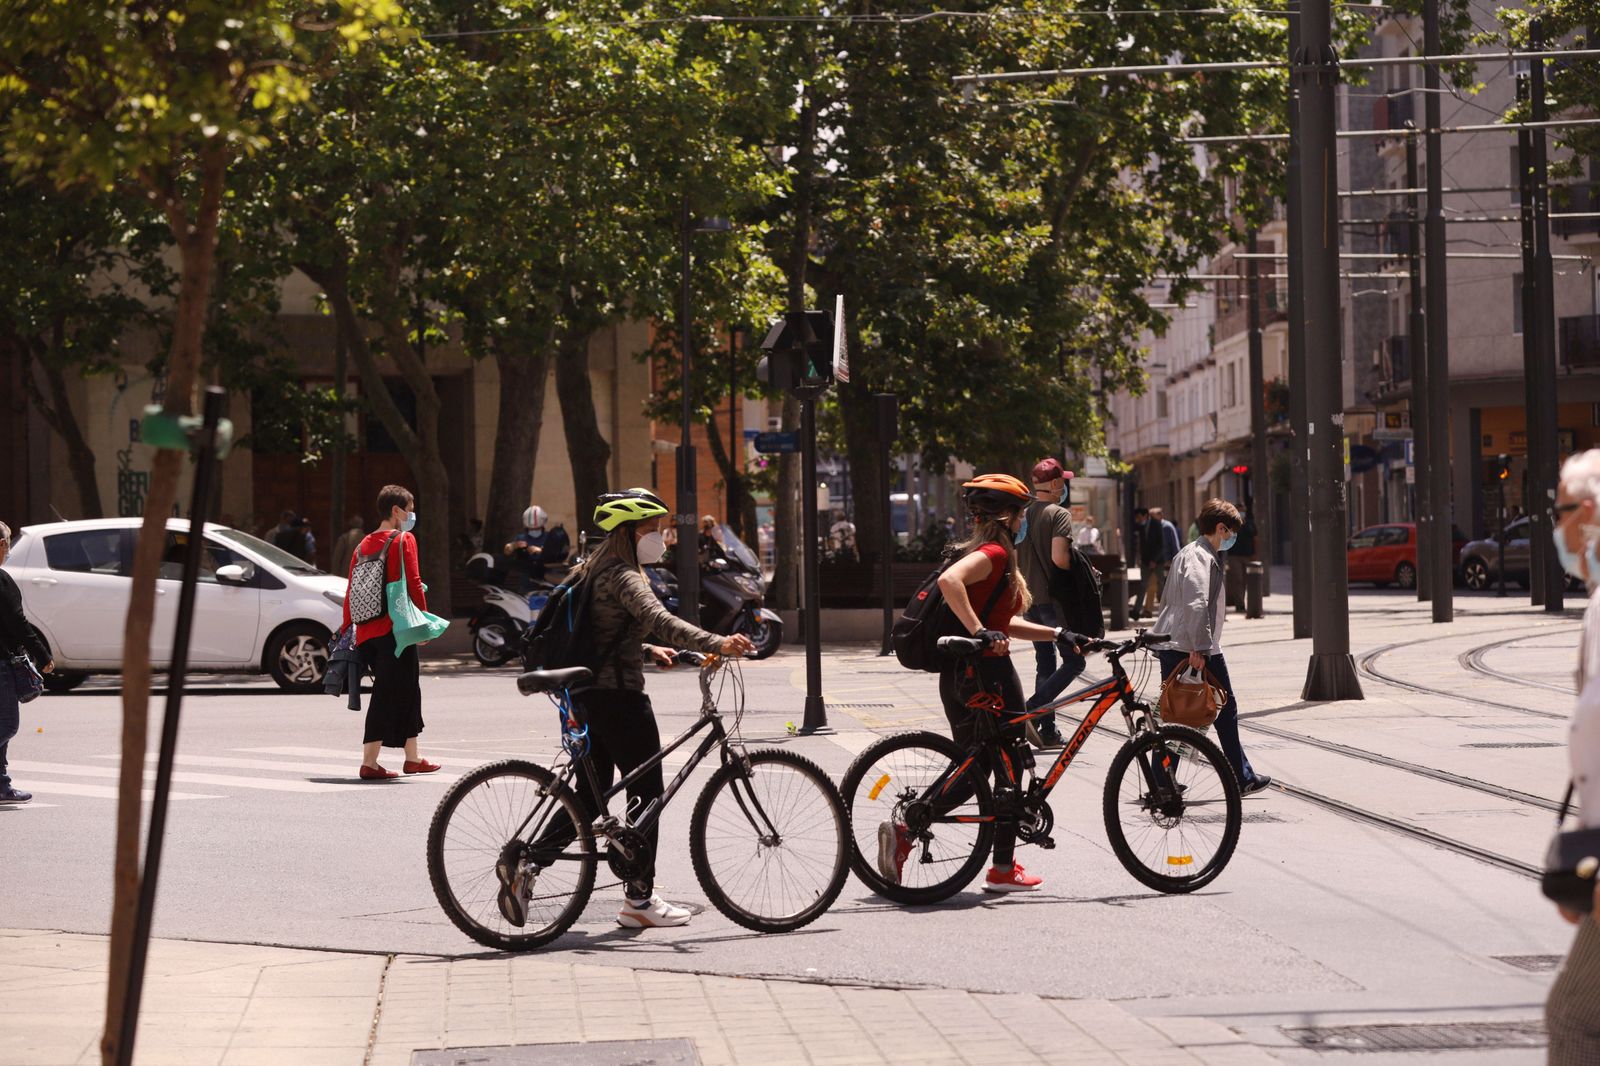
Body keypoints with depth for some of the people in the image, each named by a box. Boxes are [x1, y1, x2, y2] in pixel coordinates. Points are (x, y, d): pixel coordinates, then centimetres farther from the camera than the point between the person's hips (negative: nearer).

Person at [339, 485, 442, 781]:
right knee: (388, 695, -4)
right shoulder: (403, 540, -6)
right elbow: (413, 584, -12)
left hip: (367, 632, 7)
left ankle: (412, 757, 26)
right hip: (395, 630, -7)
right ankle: (369, 763, -8)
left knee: (407, 690, 18)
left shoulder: (364, 545, 14)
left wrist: (347, 628, 18)